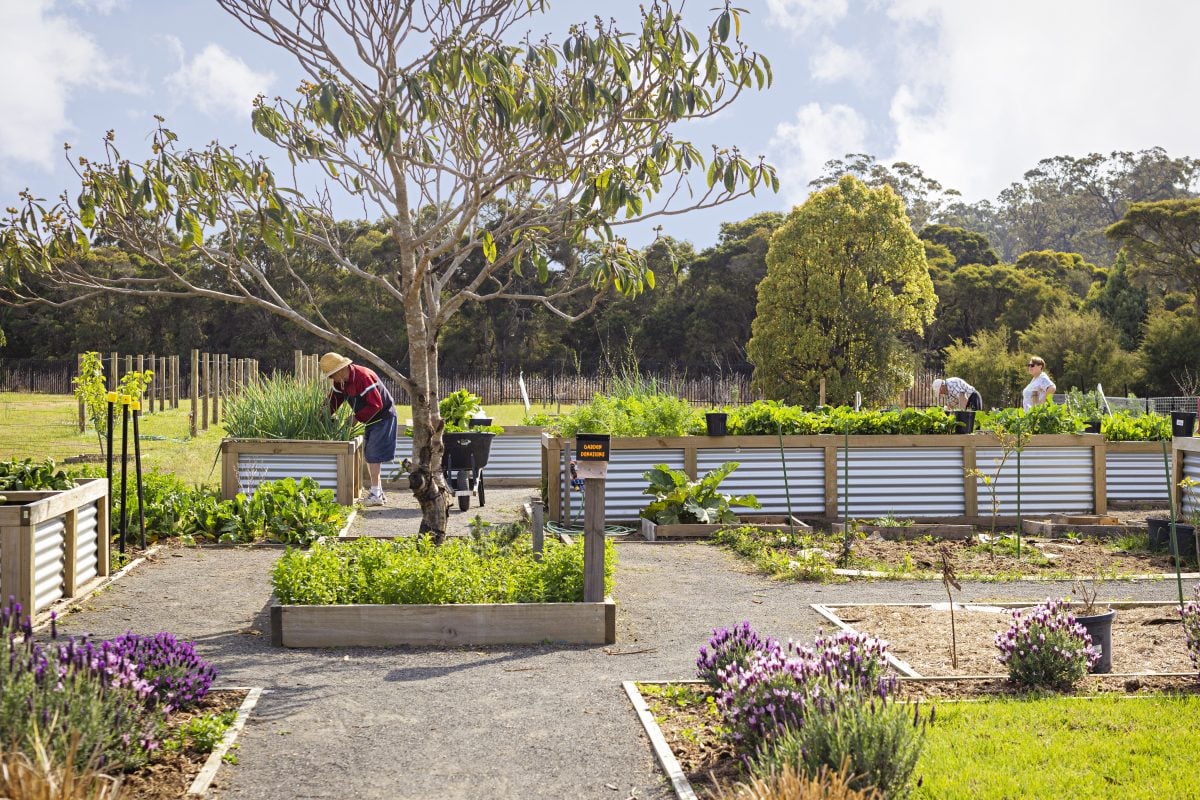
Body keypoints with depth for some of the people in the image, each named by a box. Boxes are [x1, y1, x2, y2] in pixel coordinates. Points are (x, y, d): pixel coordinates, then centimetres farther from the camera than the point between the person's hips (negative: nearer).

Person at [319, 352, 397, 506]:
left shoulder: (363, 377, -28)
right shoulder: (340, 382, 1)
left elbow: (376, 404, -29)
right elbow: (333, 400, 5)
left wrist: (357, 418, -28)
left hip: (383, 416, -10)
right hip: (370, 418, 10)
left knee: (373, 454, -13)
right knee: (369, 454, 12)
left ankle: (375, 494, -10)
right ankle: (378, 492, 20)